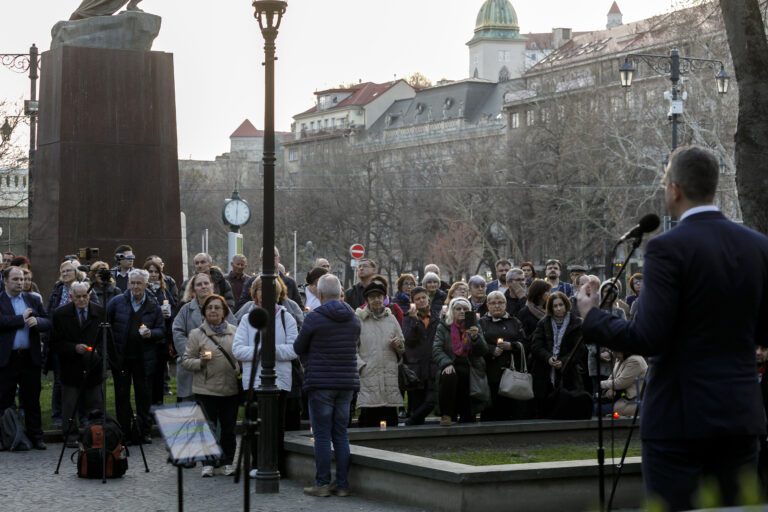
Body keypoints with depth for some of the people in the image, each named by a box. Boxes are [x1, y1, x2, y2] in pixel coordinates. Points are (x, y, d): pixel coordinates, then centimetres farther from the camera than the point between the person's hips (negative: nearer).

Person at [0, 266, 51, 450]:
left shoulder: (33, 300, 13)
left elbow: (48, 323, 7)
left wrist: (37, 321, -14)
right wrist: (22, 319, -10)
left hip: (30, 358, 3)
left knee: (32, 400, 7)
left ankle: (35, 437, 12)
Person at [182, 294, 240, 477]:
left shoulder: (234, 332, 8)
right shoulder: (197, 334, 1)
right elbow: (185, 361, 1)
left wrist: (241, 372, 2)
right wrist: (201, 362, -17)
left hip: (231, 388, 2)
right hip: (206, 389, -2)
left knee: (229, 427, 7)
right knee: (208, 428, 1)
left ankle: (228, 462, 18)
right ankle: (208, 463, 11)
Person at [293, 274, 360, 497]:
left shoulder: (314, 318, -10)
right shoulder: (354, 318, 6)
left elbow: (298, 348, 3)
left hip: (321, 383, -5)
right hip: (347, 382, 5)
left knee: (322, 435, 0)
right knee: (341, 435, 9)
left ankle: (322, 483, 2)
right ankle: (342, 484, 10)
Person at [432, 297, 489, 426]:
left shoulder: (473, 327, 12)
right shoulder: (443, 327, 7)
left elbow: (483, 351, 2)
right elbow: (436, 350, -4)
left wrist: (475, 337, -17)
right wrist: (446, 363, -22)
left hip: (470, 371, 2)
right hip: (452, 368, -2)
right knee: (448, 376, -38)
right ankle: (446, 415, -25)